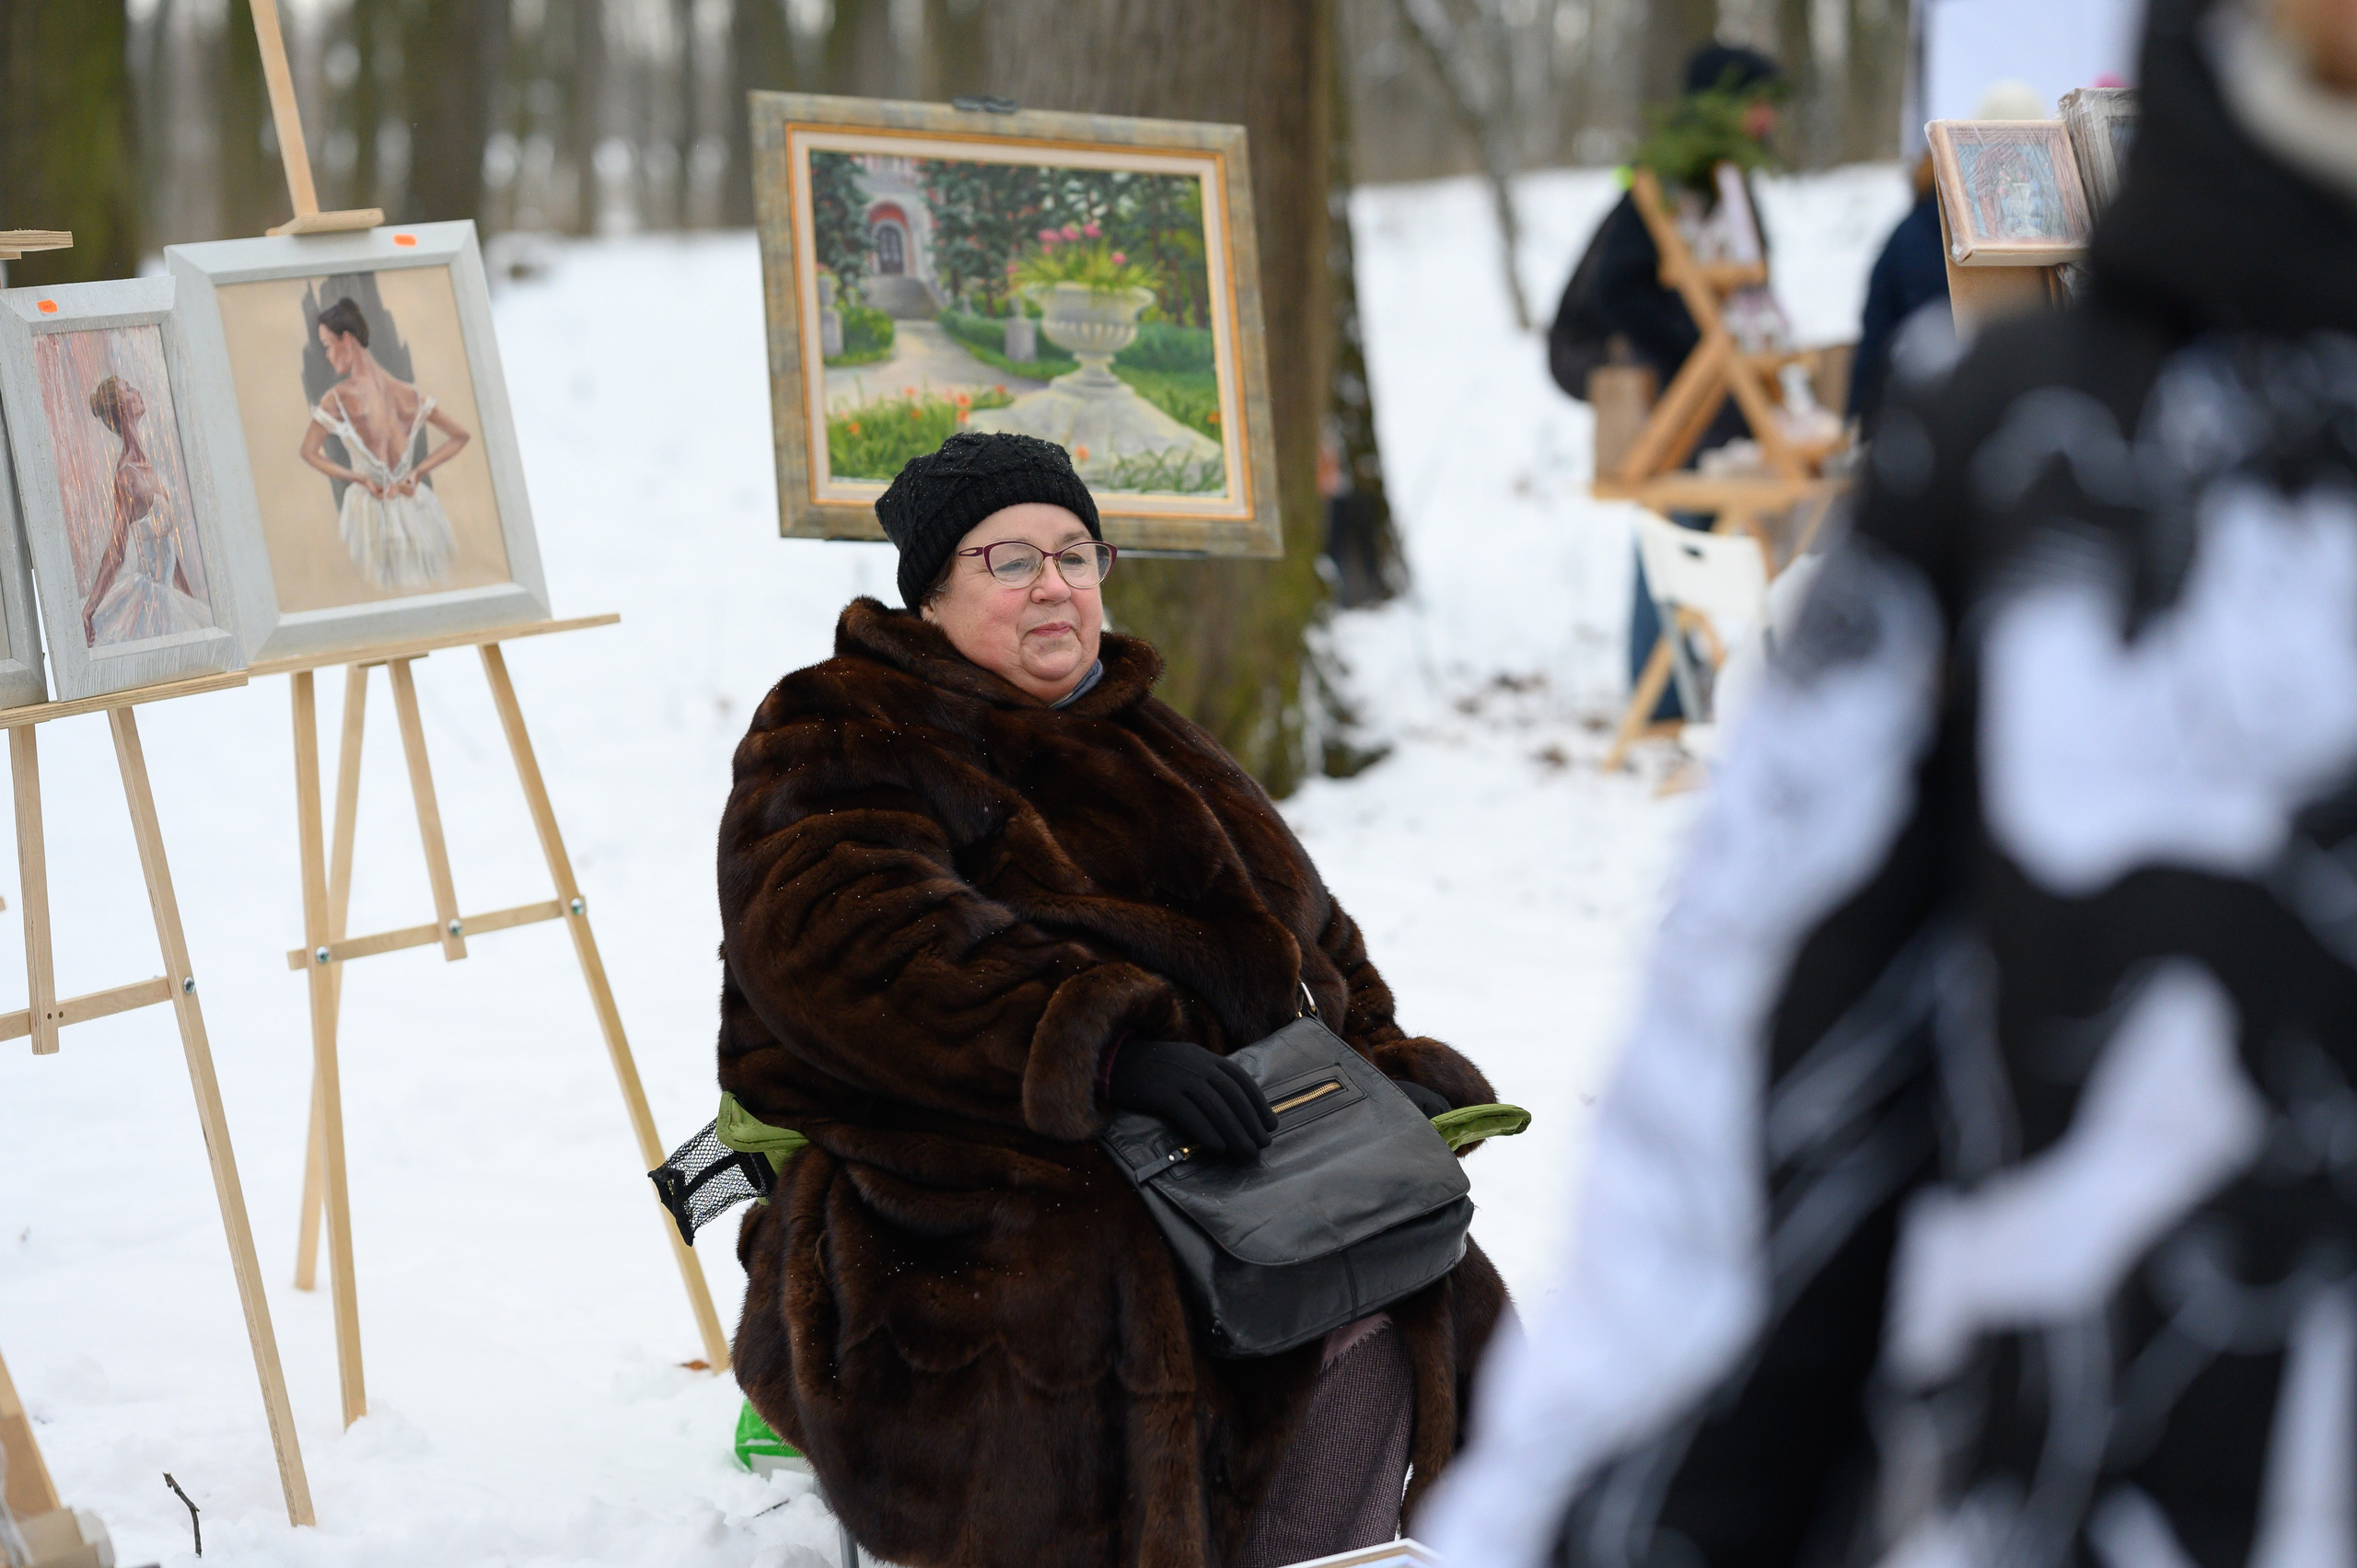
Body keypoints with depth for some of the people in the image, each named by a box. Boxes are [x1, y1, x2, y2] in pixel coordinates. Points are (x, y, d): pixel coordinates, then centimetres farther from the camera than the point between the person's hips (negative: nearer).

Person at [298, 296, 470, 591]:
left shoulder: (338, 399, -8)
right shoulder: (407, 394, 3)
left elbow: (310, 452, -3)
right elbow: (461, 436, 7)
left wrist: (357, 478, 0)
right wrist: (418, 472, 3)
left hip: (370, 507, -4)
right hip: (414, 507, 4)